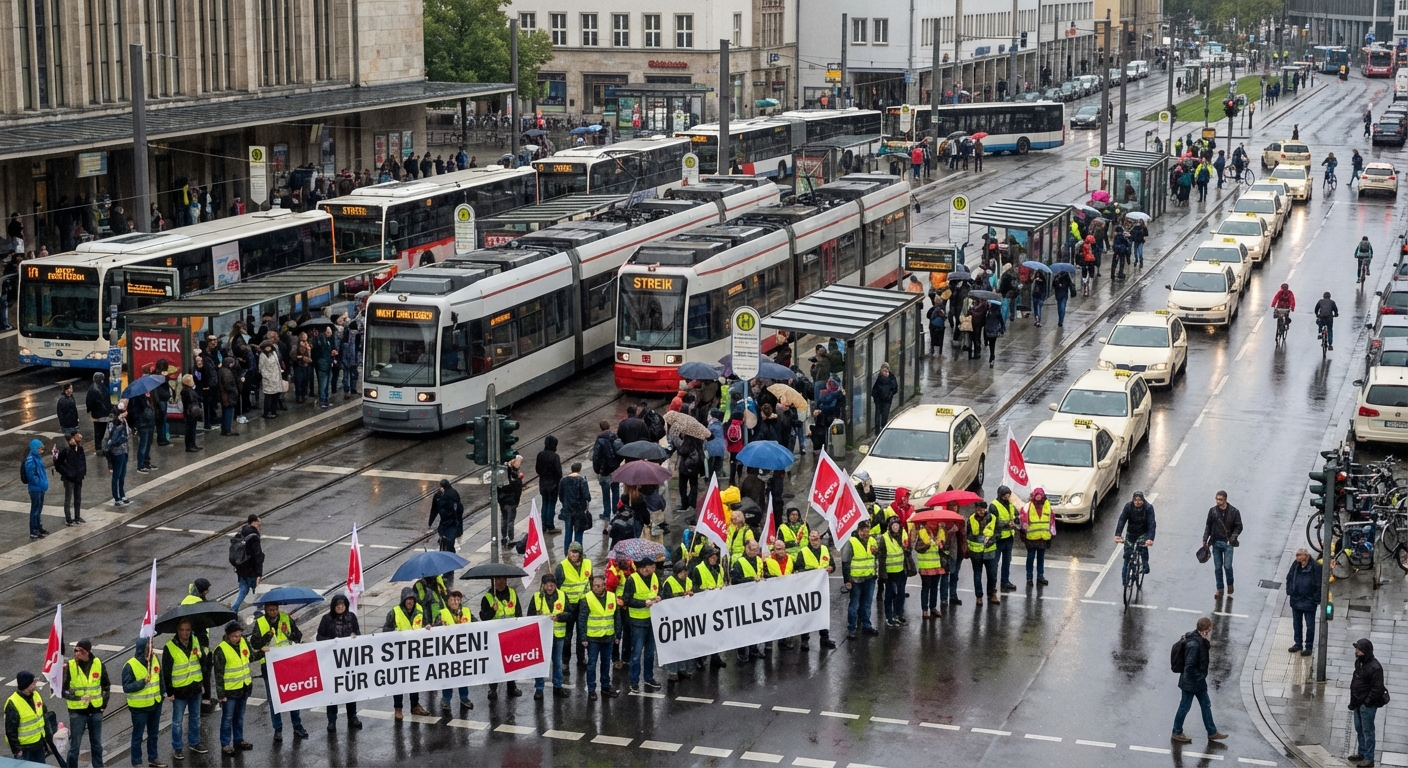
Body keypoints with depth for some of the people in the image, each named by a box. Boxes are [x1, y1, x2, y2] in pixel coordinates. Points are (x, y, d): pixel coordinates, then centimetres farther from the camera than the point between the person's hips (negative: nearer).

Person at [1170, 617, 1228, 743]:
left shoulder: (1200, 640, -2)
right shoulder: (1194, 644, -31)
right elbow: (1189, 667, -28)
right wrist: (1200, 677, -18)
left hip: (1198, 682, 10)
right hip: (1190, 682, -10)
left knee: (1206, 704, 19)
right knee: (1185, 706, 8)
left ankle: (1212, 732, 31)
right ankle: (1177, 733, 26)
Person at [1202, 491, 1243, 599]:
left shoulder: (1234, 512, -9)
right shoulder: (1212, 511, -2)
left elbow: (1239, 526, -2)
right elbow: (1208, 526, 8)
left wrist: (1234, 536, -19)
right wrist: (1205, 539, 4)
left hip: (1228, 543, -2)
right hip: (1216, 542, 3)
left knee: (1227, 566, -4)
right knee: (1217, 567, 7)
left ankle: (1230, 584, 24)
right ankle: (1219, 589, 19)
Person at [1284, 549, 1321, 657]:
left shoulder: (1315, 567, -19)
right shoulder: (1296, 565, -5)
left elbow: (1319, 585, -14)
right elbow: (1289, 578, 11)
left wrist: (1316, 599, -14)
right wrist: (1289, 591, 3)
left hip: (1309, 602, -5)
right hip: (1295, 600, 5)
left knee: (1309, 626, 8)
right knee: (1297, 624, 18)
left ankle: (1309, 646, 21)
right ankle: (1298, 644, 33)